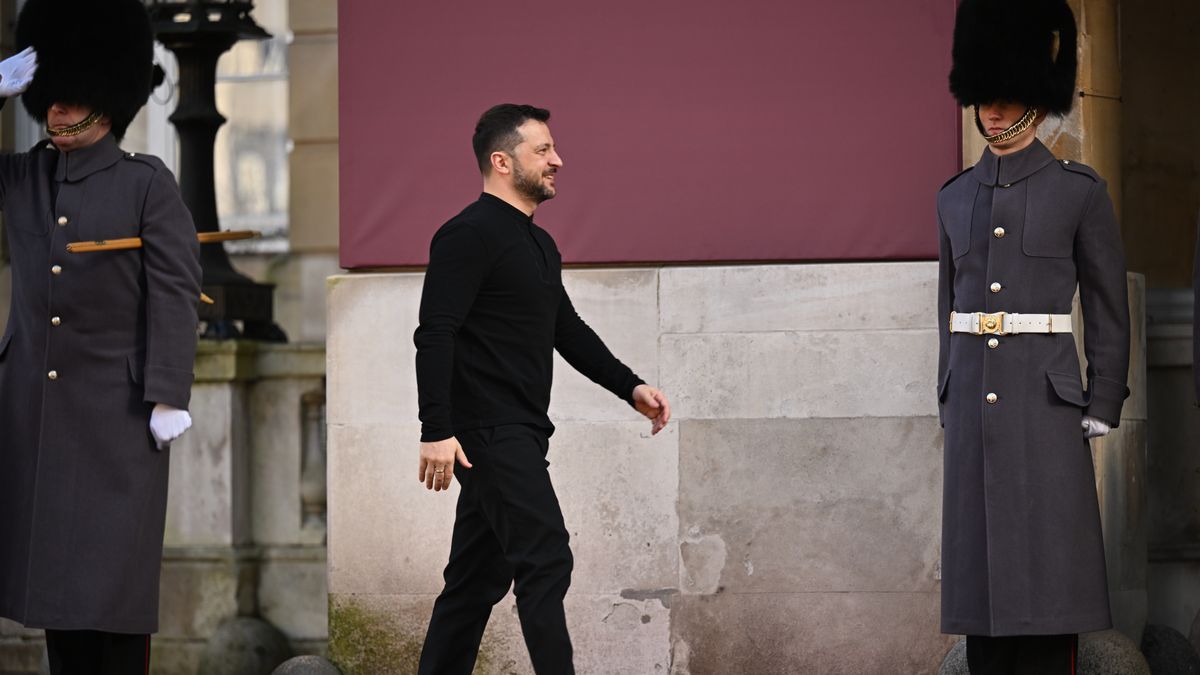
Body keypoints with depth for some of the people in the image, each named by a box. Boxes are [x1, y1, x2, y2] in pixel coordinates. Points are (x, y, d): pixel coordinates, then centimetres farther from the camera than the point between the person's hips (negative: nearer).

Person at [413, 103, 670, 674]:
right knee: (545, 562, -15)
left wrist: (630, 386, 16)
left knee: (478, 579, 10)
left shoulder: (538, 245, 19)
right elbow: (435, 335, -19)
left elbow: (568, 331, 26)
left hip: (519, 434, 10)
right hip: (488, 433, -10)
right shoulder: (470, 236, -13)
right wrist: (436, 431, -26)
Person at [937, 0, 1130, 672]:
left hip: (1045, 396, -4)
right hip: (973, 391, 4)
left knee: (1046, 560, -5)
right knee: (980, 559, 4)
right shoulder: (957, 197, 12)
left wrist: (1100, 411, -6)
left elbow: (1109, 310, -1)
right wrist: (950, 406, 12)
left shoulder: (1080, 190, -1)